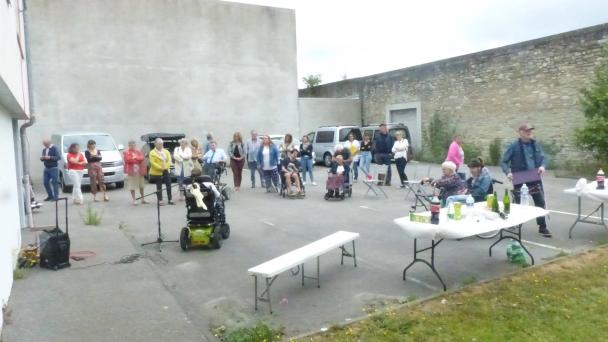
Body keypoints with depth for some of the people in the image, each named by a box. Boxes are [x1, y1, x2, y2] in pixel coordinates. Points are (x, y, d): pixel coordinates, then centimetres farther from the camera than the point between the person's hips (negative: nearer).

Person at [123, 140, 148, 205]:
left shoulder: (139, 152, 12)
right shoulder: (126, 152, 0)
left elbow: (141, 159, -2)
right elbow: (127, 160, -14)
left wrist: (134, 158, -10)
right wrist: (137, 159, -6)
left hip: (139, 170, 4)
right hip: (131, 171, -4)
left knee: (141, 186, 11)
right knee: (132, 186, -4)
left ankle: (143, 199, 21)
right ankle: (134, 200, 4)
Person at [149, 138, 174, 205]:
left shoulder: (166, 151, 10)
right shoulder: (152, 153, -6)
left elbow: (169, 160, 3)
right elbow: (152, 163, -15)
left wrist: (166, 167, -13)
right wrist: (160, 168, -22)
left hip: (166, 171, 5)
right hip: (157, 172, -5)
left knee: (169, 185, 5)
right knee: (159, 187, 3)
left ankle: (169, 200, 13)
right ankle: (160, 201, 9)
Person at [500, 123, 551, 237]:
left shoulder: (536, 144, 6)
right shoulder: (514, 146, -8)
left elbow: (543, 157, 9)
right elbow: (503, 161, -6)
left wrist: (542, 166, -13)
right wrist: (508, 172, -23)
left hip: (535, 179, 4)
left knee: (540, 202, 8)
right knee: (520, 204, 6)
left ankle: (542, 227, 20)